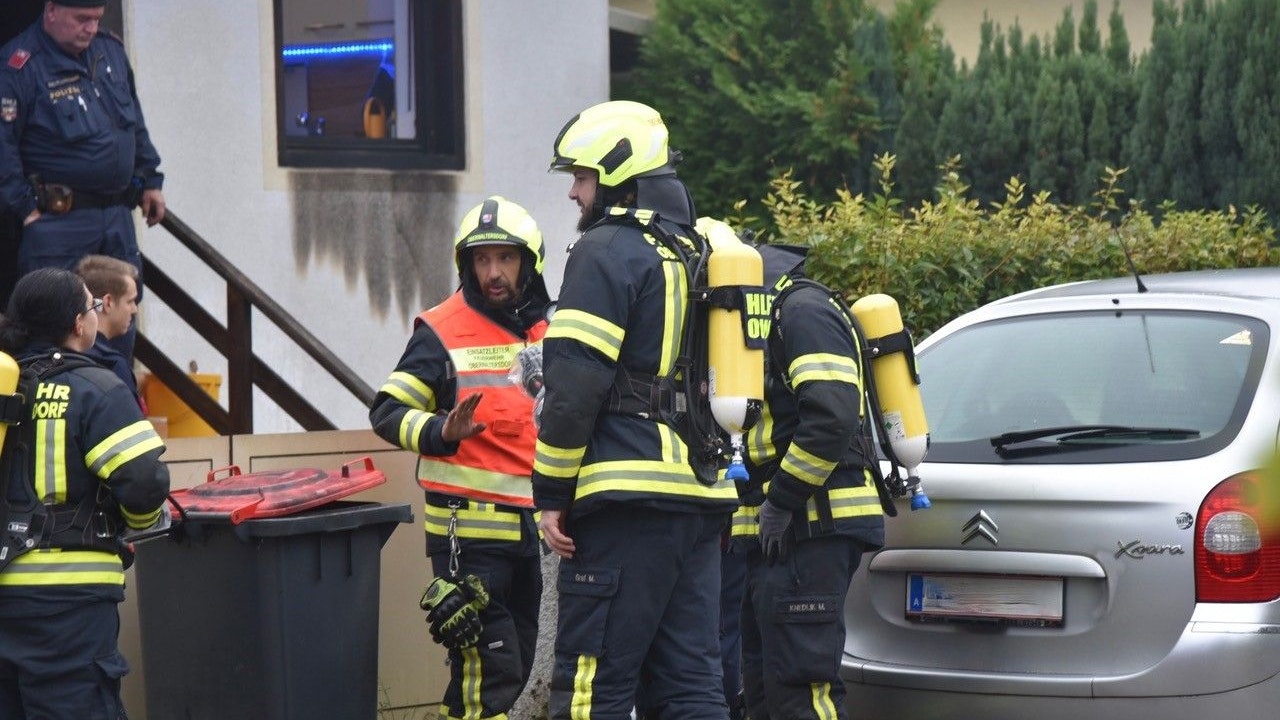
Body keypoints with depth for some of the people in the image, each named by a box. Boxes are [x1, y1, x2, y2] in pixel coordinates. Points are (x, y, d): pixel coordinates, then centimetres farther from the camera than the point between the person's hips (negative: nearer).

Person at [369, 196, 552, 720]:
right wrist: (441, 432, -27)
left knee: (514, 664, 13)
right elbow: (386, 412, -11)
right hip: (467, 528, -7)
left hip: (525, 527, 7)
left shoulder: (545, 333, 13)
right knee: (490, 667, -10)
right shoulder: (443, 332, -7)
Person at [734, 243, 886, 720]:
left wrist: (781, 502, -19)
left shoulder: (803, 310, -10)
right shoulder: (770, 318, 23)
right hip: (780, 531, 11)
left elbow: (832, 416, -23)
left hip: (811, 528, -11)